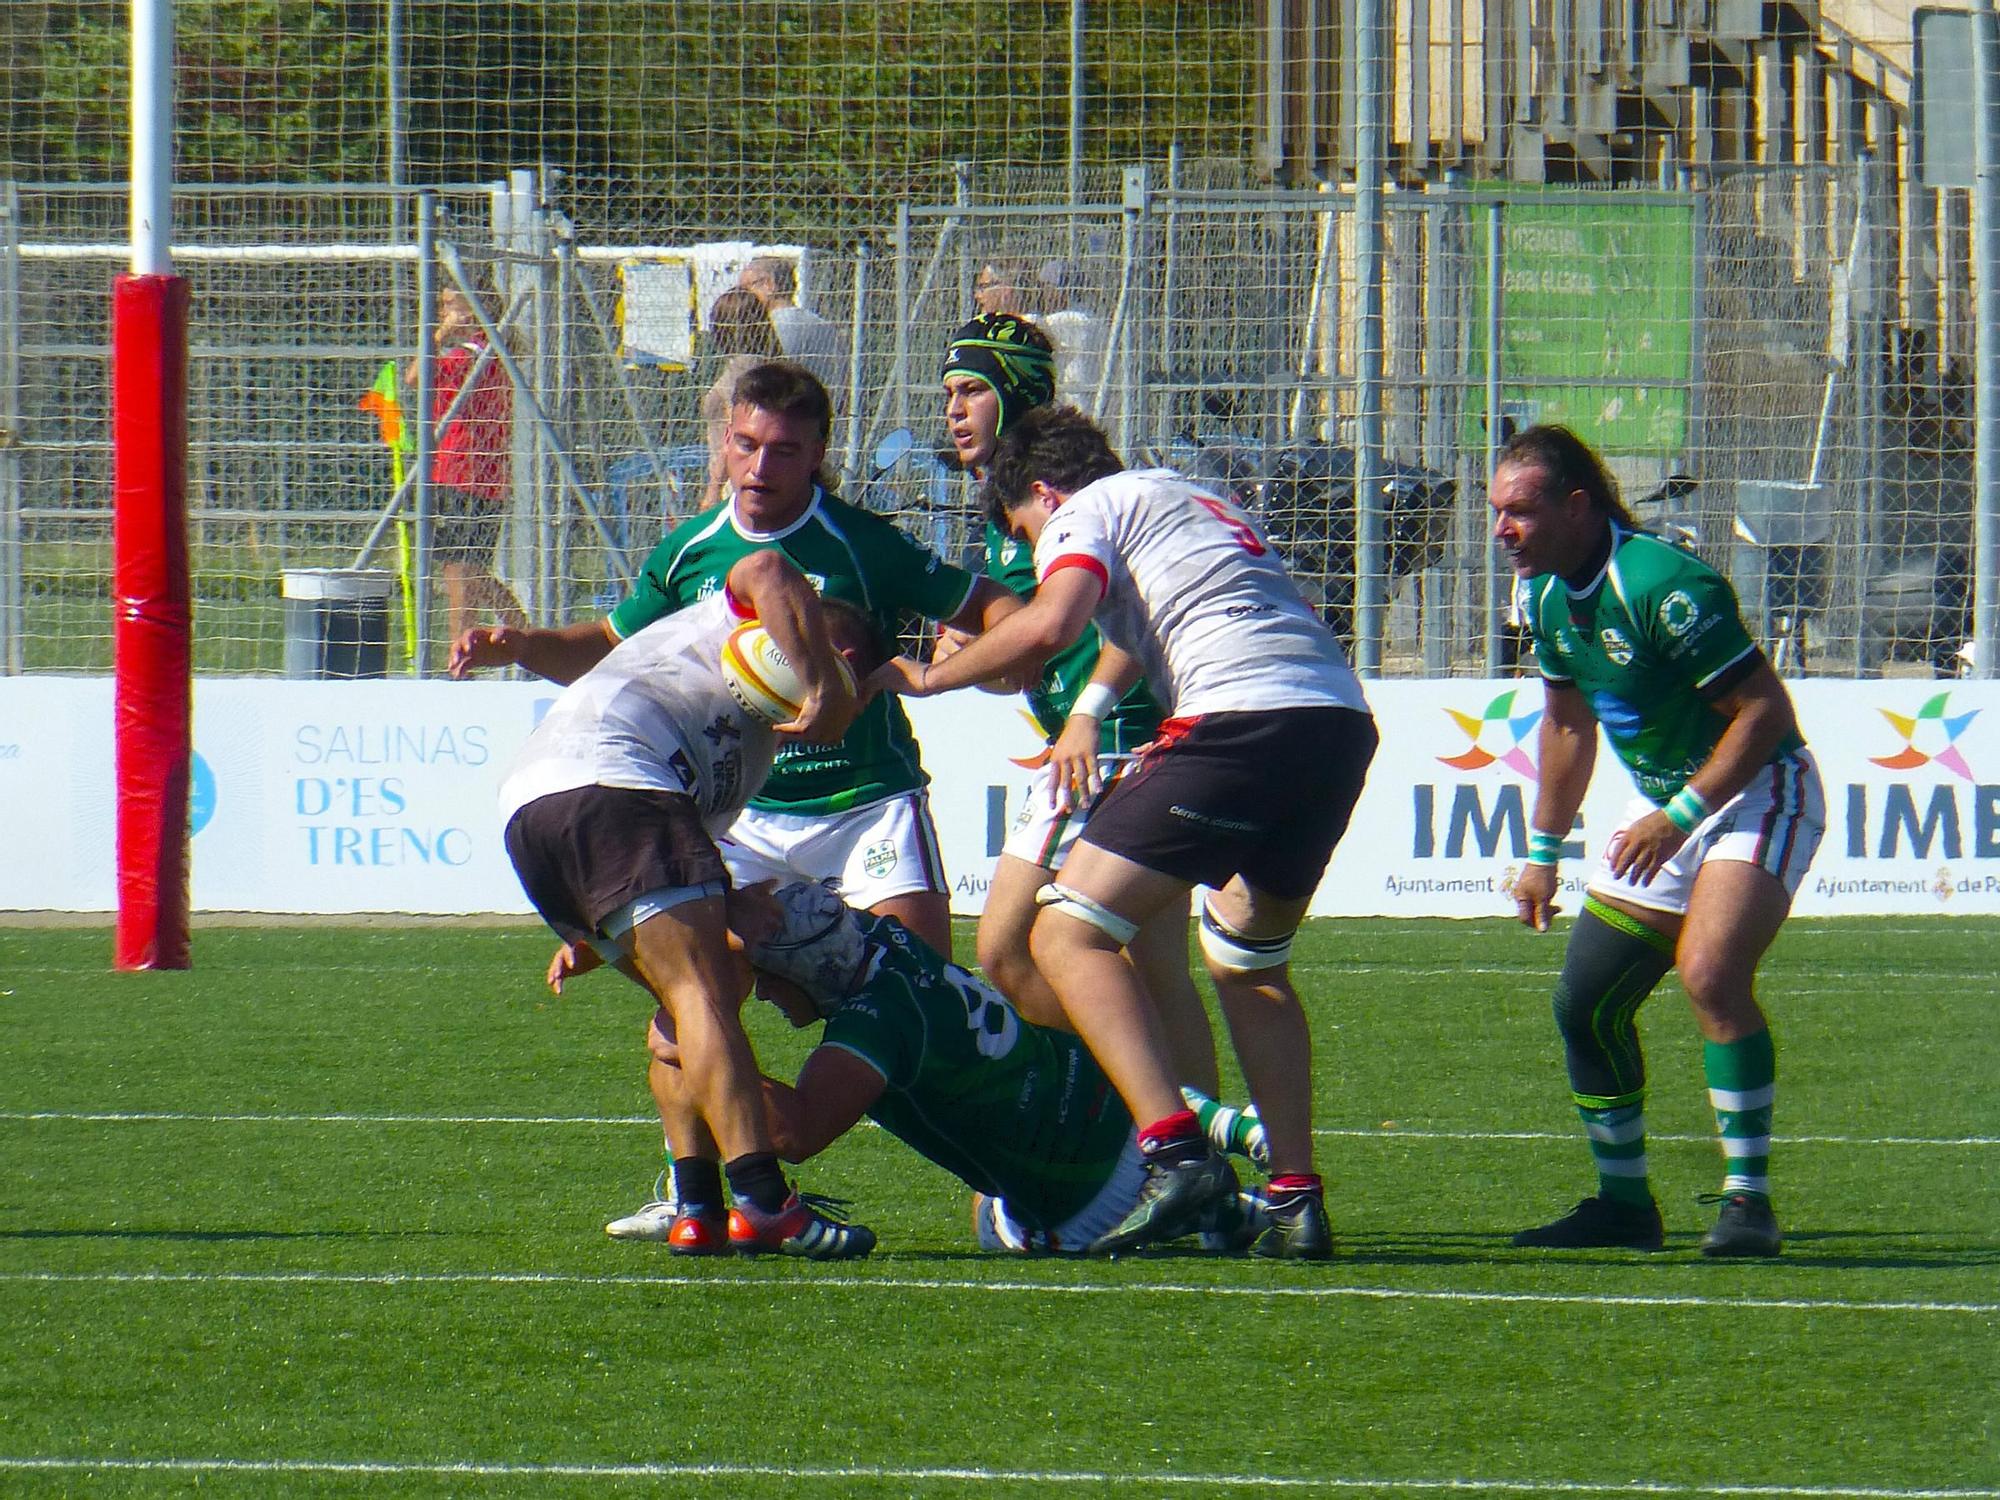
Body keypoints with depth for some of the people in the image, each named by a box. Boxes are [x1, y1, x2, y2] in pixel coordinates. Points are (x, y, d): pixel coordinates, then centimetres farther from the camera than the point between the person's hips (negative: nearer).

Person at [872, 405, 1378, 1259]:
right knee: (1248, 960, 26)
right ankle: (1295, 1201, 15)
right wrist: (1088, 710, 36)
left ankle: (1176, 1153, -21)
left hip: (1242, 715, -8)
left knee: (1068, 933, -5)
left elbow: (1048, 626, -9)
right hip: (1344, 719, 8)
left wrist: (926, 677, 3)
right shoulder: (1187, 500, 34)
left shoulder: (1083, 512, 9)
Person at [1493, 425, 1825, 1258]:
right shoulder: (1551, 599, 2)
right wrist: (1543, 853, 19)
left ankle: (1749, 1201, -21)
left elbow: (1765, 708, -25)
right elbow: (1569, 726, 20)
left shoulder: (1662, 587, -25)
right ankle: (1624, 1204, 17)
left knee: (1710, 974, -28)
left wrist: (1681, 816, -25)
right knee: (1585, 1000, 4)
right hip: (1666, 805, 9)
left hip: (1757, 791, -9)